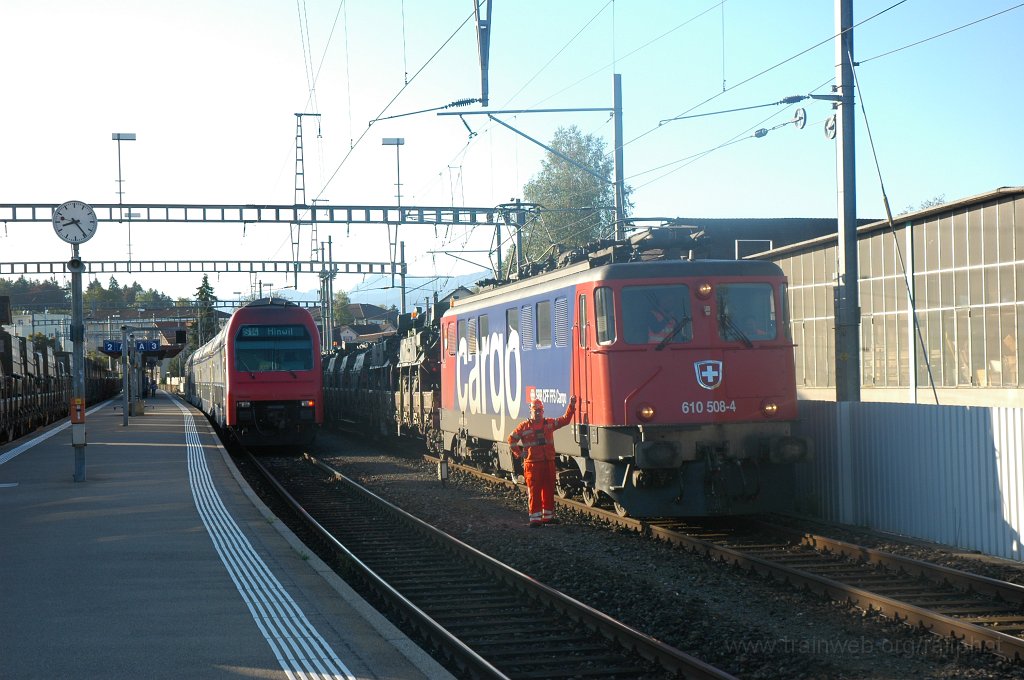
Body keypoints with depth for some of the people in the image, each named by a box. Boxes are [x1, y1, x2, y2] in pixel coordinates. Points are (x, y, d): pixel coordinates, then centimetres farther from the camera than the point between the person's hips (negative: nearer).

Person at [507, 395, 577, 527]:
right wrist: (518, 453, 2)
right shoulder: (524, 426, -1)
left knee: (549, 490, 10)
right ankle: (535, 519, -1)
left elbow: (565, 420, 3)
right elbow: (511, 439, 6)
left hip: (549, 462, 4)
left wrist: (571, 405, -6)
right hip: (533, 463, -4)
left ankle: (548, 516, 21)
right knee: (534, 491, -4)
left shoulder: (549, 423, 9)